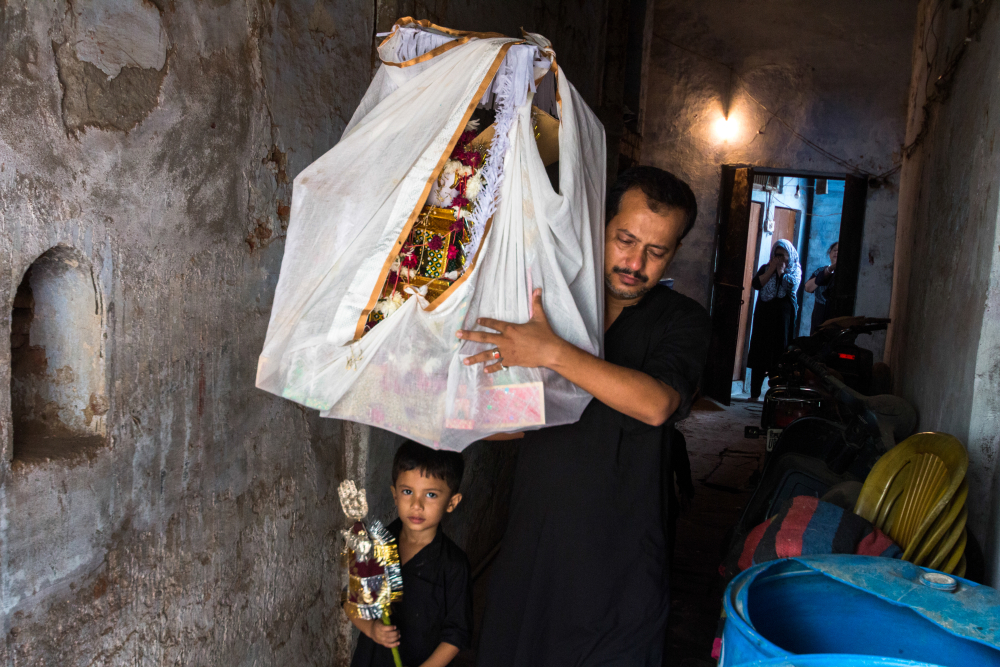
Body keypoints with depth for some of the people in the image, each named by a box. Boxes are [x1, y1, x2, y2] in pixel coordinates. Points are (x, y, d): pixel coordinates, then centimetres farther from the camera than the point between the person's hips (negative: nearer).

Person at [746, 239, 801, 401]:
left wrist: (781, 270, -6)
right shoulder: (765, 268, 12)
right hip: (764, 315, 2)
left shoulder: (795, 270, 7)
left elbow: (791, 286, -12)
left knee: (780, 353, -4)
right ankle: (755, 393, 2)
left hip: (783, 316, -1)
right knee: (759, 351, -1)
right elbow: (756, 284, -5)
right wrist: (771, 270, -7)